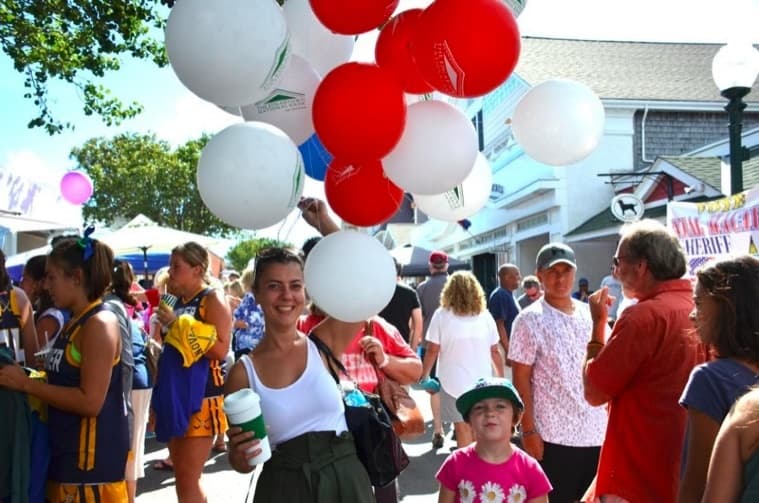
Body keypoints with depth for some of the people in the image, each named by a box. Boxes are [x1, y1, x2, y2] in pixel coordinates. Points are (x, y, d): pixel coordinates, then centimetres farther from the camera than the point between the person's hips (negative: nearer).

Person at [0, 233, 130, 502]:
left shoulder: (99, 324, -16)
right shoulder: (74, 323, 11)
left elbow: (90, 401, -22)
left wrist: (26, 383, -16)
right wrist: (27, 378, 4)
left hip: (93, 458, -9)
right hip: (67, 450, 9)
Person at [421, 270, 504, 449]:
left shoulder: (441, 315, -5)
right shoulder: (485, 316, 2)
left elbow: (432, 351, -5)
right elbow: (495, 351, 6)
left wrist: (424, 375, 8)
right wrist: (501, 379, 17)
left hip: (455, 382, -2)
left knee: (463, 428, 5)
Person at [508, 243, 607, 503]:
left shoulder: (590, 314, 8)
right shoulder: (529, 320, -7)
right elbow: (521, 379, -8)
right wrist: (528, 430, -13)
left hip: (597, 432, 5)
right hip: (553, 435, -5)